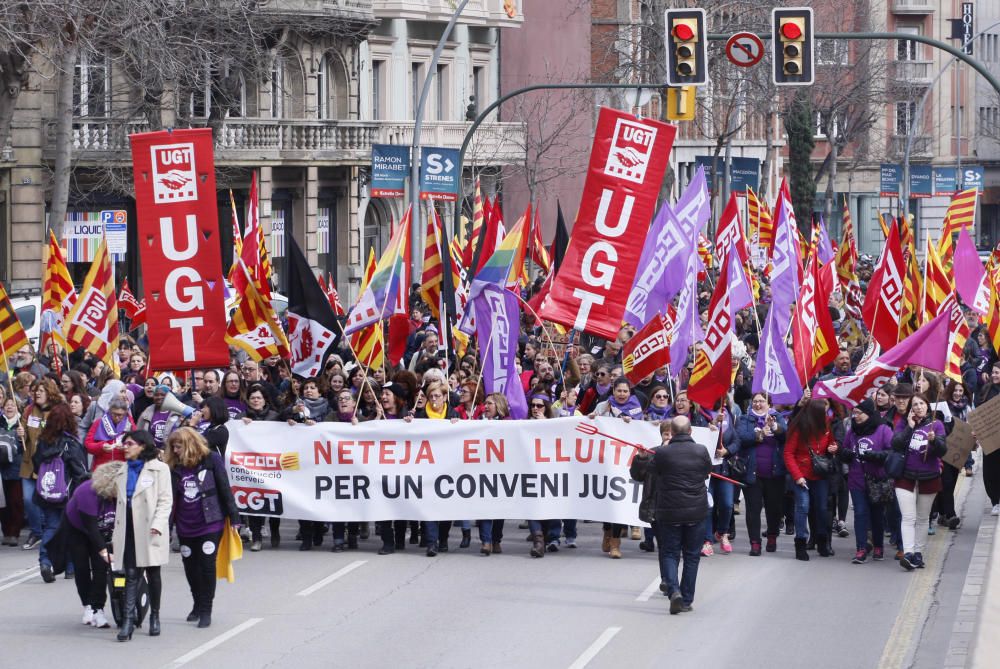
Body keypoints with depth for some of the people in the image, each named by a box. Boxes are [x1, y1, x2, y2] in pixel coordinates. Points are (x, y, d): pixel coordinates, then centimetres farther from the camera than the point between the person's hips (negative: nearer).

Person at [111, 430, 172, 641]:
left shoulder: (159, 469, 2)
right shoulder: (123, 471, 19)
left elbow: (165, 500, -4)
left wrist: (158, 524, -18)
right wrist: (116, 534, 14)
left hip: (149, 531, -4)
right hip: (128, 531, 4)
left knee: (152, 574, 7)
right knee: (131, 574, -5)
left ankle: (154, 616, 22)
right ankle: (128, 620, -13)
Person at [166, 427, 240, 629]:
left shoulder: (211, 459, -6)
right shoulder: (175, 467, 5)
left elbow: (224, 489, -4)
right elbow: (171, 497, 7)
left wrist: (234, 517, -6)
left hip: (210, 524, -5)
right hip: (185, 527, 5)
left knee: (207, 565, -5)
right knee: (190, 567, 11)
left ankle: (206, 610, 3)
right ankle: (198, 605, 29)